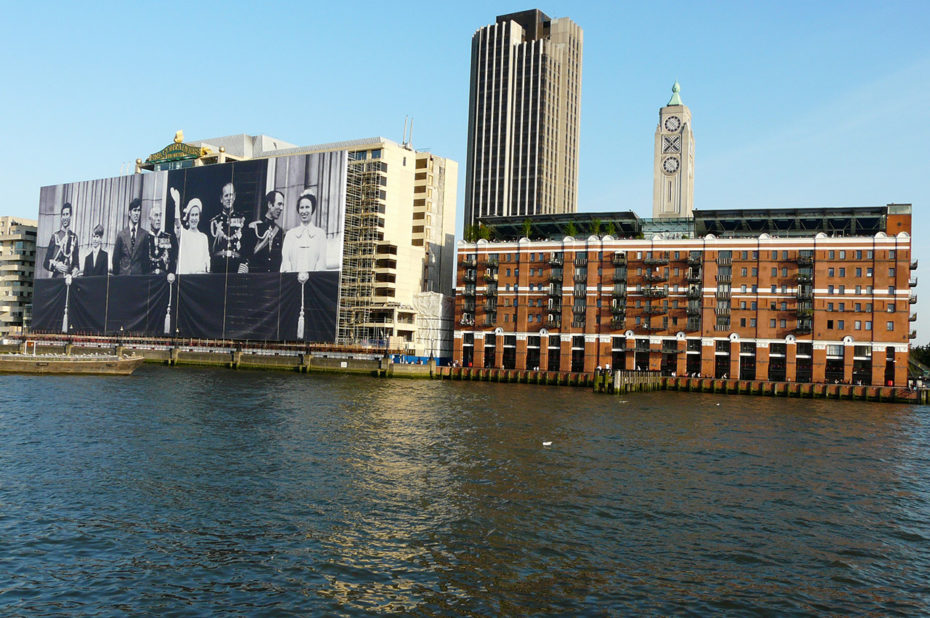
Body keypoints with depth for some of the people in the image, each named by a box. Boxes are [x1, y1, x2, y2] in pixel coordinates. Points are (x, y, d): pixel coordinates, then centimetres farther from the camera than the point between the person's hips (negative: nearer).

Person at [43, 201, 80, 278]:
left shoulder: (74, 237, 9)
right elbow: (46, 262, 6)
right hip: (56, 276, -1)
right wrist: (55, 265, -13)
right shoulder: (55, 236, 5)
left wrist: (75, 270, -6)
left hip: (69, 276, 1)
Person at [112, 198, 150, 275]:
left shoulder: (145, 234, 3)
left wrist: (145, 274, 0)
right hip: (123, 274, 0)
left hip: (139, 274, 0)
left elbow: (147, 258, 4)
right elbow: (115, 257, 7)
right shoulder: (121, 234, 4)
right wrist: (115, 274, 5)